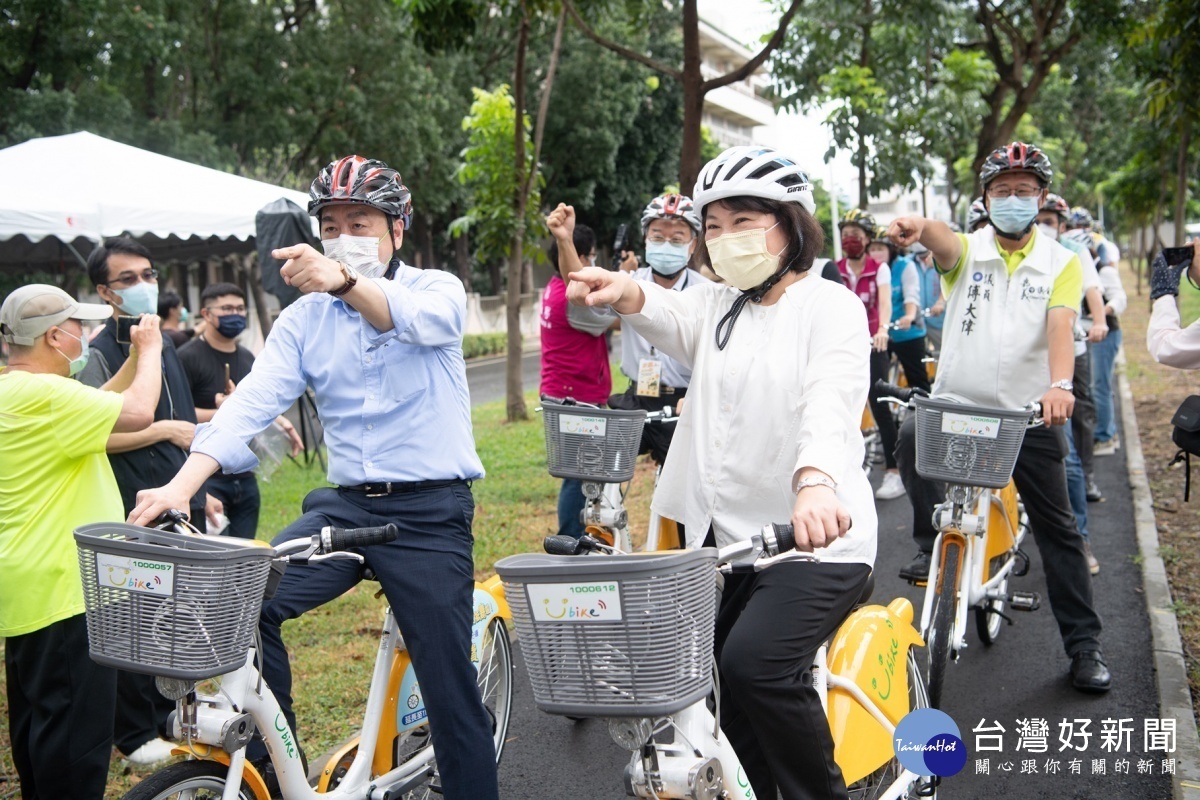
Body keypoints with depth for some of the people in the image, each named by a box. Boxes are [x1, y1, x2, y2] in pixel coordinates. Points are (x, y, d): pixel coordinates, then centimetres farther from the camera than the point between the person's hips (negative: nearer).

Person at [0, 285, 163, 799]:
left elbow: (99, 409, 20)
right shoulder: (42, 393, -21)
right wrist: (150, 350, -8)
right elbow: (137, 412, -25)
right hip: (64, 590, -11)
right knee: (76, 736, -3)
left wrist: (137, 358, 12)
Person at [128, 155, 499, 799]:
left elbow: (420, 320, -27)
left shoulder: (438, 289, -1)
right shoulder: (305, 317, 7)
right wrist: (181, 485, -23)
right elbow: (252, 401, -7)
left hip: (430, 511, -3)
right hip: (345, 504, 3)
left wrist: (345, 281, -48)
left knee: (449, 686, -1)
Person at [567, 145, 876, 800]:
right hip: (725, 536, 6)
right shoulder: (716, 308, 14)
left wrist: (816, 483, -44)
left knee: (754, 662, -24)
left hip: (816, 537, -6)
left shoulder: (830, 306, -4)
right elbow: (668, 316, -10)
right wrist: (624, 293, -34)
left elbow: (830, 401, -23)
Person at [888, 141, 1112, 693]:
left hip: (1029, 412, 0)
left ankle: (1084, 644, 17)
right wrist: (919, 228, -48)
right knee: (912, 439, -33)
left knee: (1057, 529, 5)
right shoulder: (967, 251, 3)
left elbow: (1060, 325, -15)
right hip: (956, 402, 0)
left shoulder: (1061, 263, 3)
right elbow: (945, 244, -22)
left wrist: (1059, 384, -35)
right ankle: (933, 542, -12)